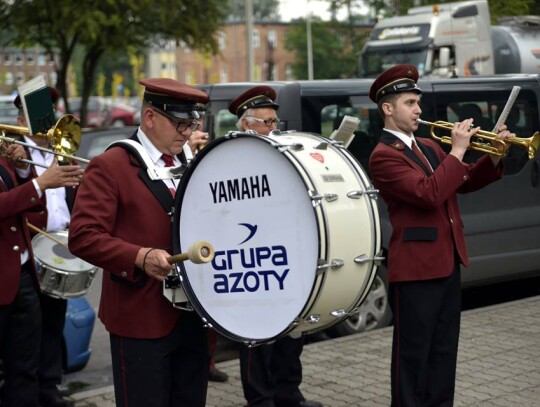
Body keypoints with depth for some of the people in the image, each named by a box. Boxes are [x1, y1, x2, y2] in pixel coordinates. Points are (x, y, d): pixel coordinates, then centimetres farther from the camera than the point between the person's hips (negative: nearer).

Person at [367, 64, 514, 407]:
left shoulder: (429, 147, 15)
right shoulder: (384, 155, -13)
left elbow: (465, 182, 19)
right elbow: (429, 194, -25)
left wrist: (494, 156, 3)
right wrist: (457, 150, -19)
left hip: (447, 261, 9)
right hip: (415, 266, -9)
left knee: (444, 348, 15)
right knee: (413, 352, 1)